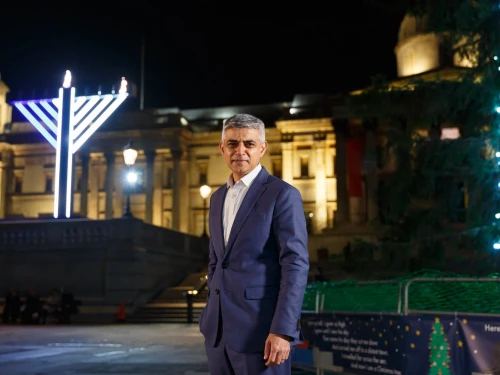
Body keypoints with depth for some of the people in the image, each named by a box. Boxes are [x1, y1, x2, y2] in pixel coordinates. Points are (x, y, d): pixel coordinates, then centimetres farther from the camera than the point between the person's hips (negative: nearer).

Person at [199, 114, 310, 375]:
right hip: (218, 328, 6)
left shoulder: (282, 194, -8)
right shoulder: (218, 197, 14)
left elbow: (295, 264, -14)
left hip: (261, 329, -6)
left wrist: (282, 330, -20)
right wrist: (210, 315, 18)